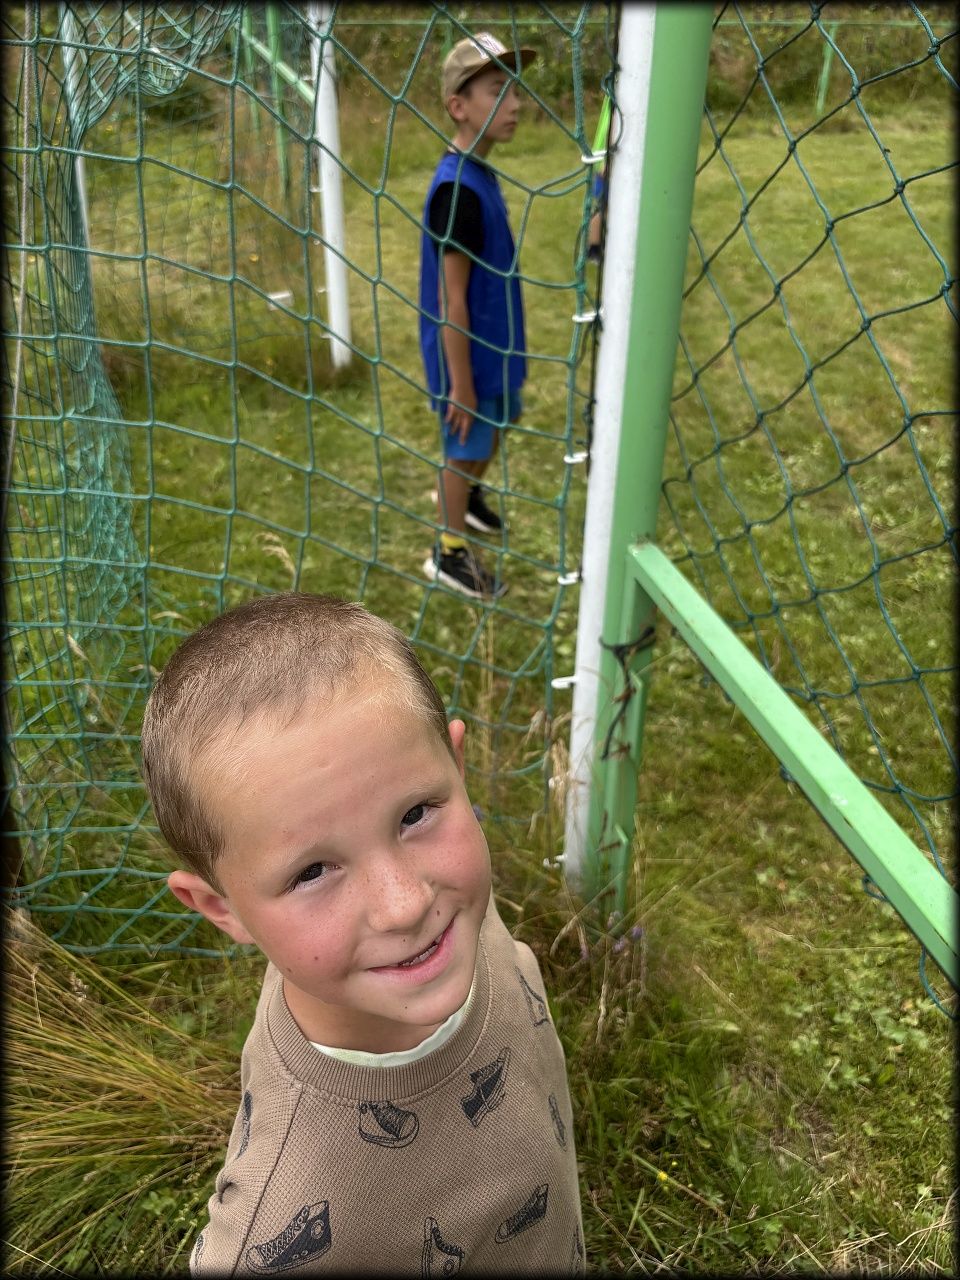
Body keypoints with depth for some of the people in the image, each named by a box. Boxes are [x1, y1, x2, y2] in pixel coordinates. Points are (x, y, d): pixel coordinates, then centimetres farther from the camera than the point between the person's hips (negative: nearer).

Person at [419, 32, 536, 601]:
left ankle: (467, 494, 54)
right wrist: (461, 384, -21)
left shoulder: (481, 173, 3)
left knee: (497, 426, 27)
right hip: (468, 350, -9)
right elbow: (451, 302, -24)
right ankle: (449, 553, 26)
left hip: (495, 342, 9)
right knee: (466, 445, 7)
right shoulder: (458, 188, -25)